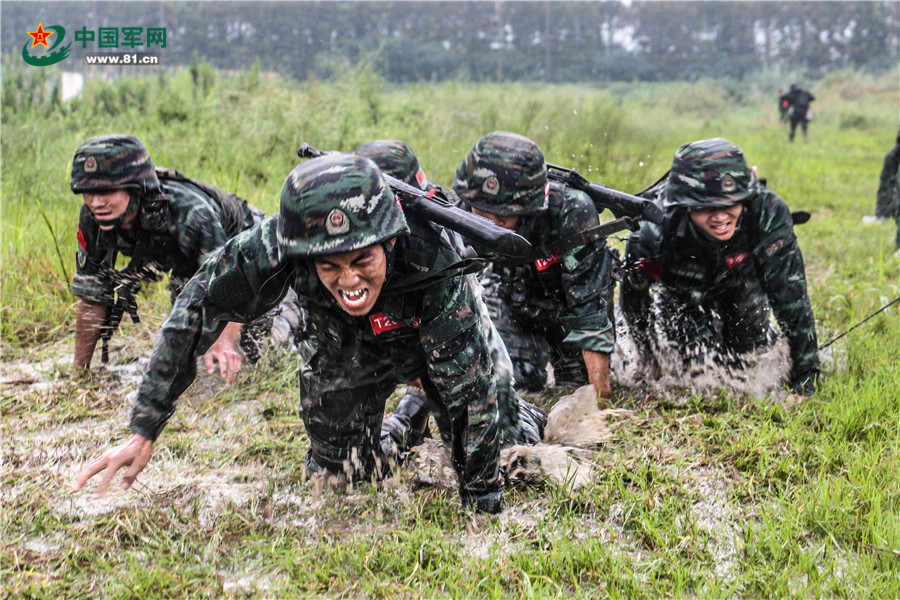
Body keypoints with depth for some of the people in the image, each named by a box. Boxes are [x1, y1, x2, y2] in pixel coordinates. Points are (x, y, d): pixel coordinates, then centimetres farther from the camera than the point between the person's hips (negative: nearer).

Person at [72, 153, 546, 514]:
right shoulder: (280, 245, -39)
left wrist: (484, 508, -32)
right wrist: (143, 433, -24)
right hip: (346, 350, 2)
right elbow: (197, 308, -24)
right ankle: (405, 425, 37)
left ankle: (526, 420, 40)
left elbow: (474, 390, -36)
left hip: (437, 333, -2)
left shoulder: (431, 257, -44)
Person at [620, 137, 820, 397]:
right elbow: (632, 296, -17)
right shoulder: (652, 233, -40)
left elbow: (793, 298, -32)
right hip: (682, 289, -1)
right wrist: (650, 359, -5)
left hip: (742, 284, 2)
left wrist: (805, 380, -31)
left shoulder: (769, 212, -39)